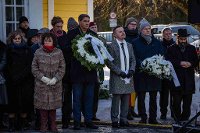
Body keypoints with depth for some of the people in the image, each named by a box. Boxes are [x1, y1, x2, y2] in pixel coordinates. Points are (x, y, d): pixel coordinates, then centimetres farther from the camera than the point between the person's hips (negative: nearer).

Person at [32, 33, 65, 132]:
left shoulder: (59, 53, 2)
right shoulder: (38, 52, 1)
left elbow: (62, 68, 3)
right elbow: (34, 68, 1)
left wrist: (55, 78, -9)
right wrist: (42, 78, -10)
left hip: (55, 84, 1)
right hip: (41, 84, 0)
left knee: (53, 105, 5)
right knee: (43, 105, 1)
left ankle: (53, 125, 16)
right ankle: (43, 125, 11)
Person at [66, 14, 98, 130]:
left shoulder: (93, 34, 12)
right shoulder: (72, 33, 1)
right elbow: (69, 48, -4)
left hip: (90, 69, 4)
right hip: (78, 70, -4)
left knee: (90, 97, 8)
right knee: (77, 97, 1)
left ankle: (88, 120, 16)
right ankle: (77, 121, 7)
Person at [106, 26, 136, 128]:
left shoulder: (129, 45, 14)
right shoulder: (112, 46, -4)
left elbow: (133, 60, 15)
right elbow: (109, 62, -8)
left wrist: (131, 70, -3)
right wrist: (119, 72, -14)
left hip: (128, 77, 5)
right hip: (117, 77, -5)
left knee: (126, 99, 7)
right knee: (116, 99, -2)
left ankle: (123, 119, 13)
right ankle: (114, 120, 5)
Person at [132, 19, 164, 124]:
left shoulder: (156, 42, 13)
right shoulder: (136, 43, 3)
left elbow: (162, 56, 9)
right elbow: (134, 58, -4)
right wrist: (142, 64, -19)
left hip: (154, 73, 3)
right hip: (140, 74, -2)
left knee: (153, 97, 6)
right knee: (141, 97, 1)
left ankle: (153, 118, 13)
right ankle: (143, 117, 10)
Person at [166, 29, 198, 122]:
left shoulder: (191, 48, 15)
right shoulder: (171, 49, 7)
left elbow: (196, 61, 11)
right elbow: (169, 62, -4)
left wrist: (190, 64, -10)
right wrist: (180, 63, -17)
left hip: (189, 80, 2)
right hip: (176, 79, -2)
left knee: (187, 101, 3)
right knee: (176, 101, -2)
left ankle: (185, 118, 11)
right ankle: (177, 119, 5)